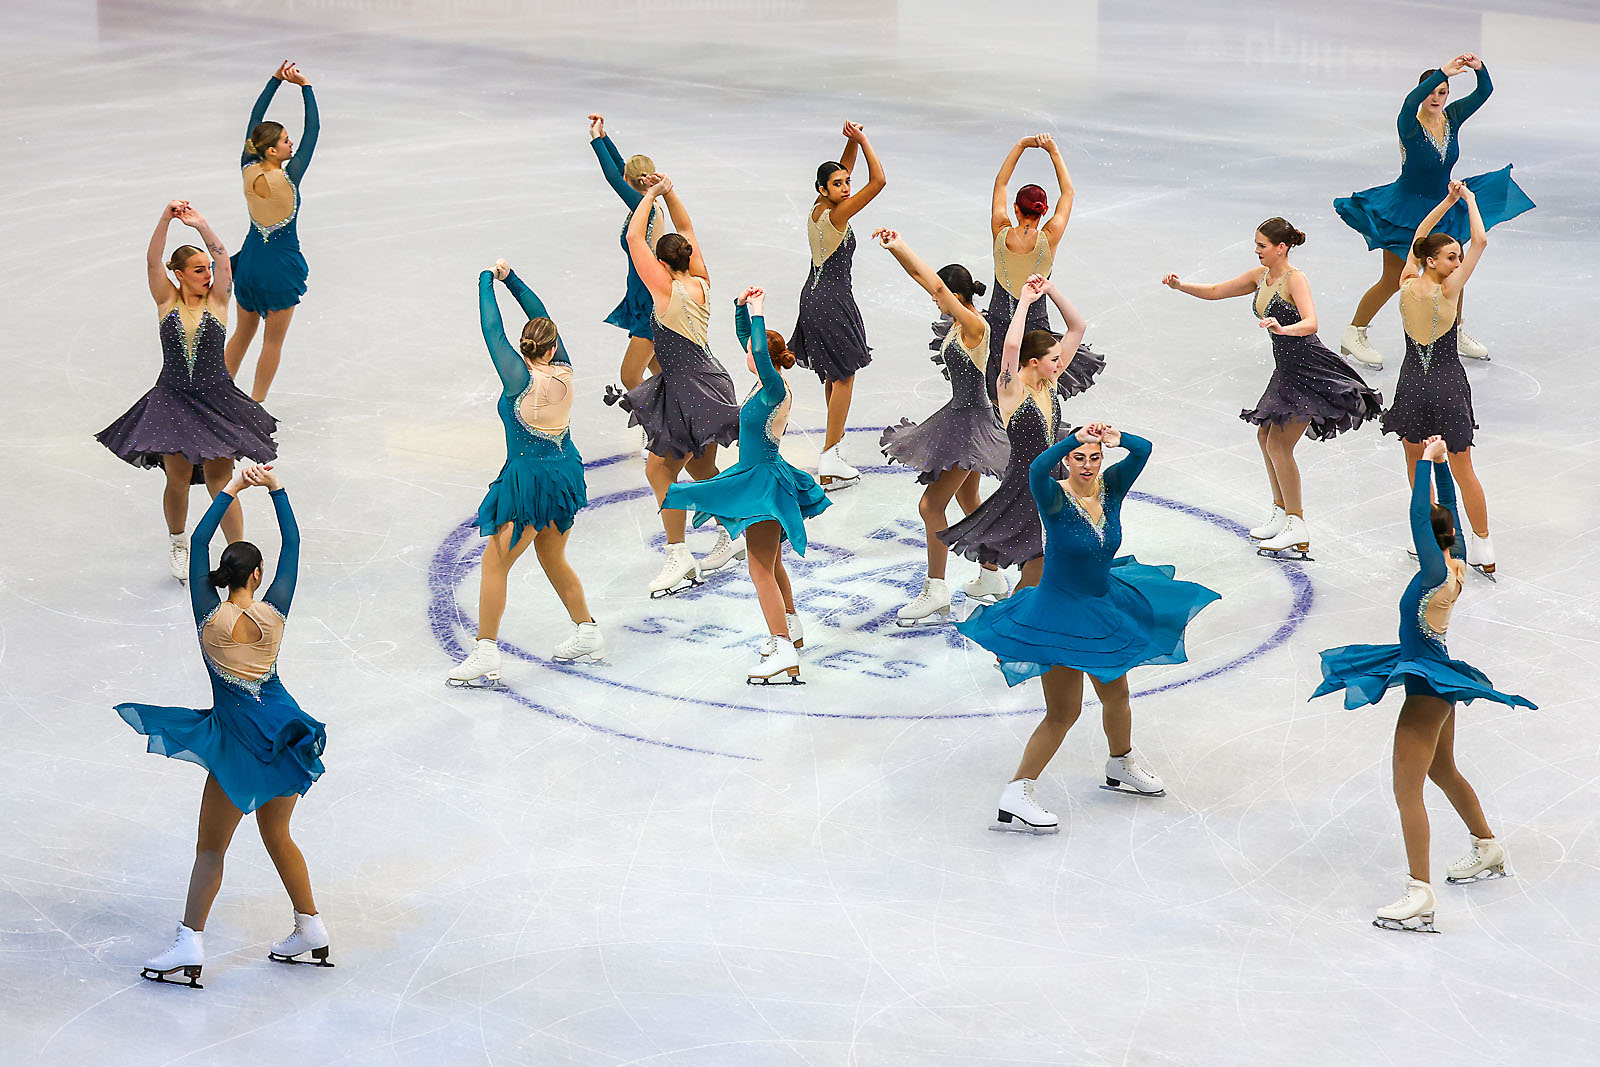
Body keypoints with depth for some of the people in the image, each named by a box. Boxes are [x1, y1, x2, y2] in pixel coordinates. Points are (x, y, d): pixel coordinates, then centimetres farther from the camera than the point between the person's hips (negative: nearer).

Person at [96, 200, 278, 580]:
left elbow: (223, 259, -12)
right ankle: (177, 542, 31)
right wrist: (165, 220, -23)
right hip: (172, 402, 1)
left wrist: (202, 225, -20)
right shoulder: (167, 301, 0)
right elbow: (153, 260, -12)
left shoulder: (216, 300, 0)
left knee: (220, 482, -2)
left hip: (215, 401, 0)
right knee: (178, 478, 5)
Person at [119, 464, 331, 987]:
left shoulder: (211, 618, -12)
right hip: (282, 730, 4)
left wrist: (231, 490, 0)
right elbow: (292, 543, 3)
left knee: (211, 846, 3)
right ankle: (311, 930, 25)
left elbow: (199, 541, -5)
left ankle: (190, 944, -3)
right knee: (277, 835, 20)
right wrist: (275, 487, 6)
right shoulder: (273, 614, -7)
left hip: (239, 741, -4)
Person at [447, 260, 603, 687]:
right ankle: (587, 633, 34)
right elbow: (541, 315, 7)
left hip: (530, 479, -7)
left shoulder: (521, 378, -18)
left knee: (495, 564, 0)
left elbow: (493, 330, -11)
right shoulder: (563, 373, -3)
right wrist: (510, 278, 8)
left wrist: (486, 282, 2)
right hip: (567, 472, 7)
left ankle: (486, 654, -2)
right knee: (553, 558, 24)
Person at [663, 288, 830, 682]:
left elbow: (759, 352, -41)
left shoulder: (776, 389, -22)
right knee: (771, 562, 24)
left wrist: (758, 312, -33)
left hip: (764, 481, -10)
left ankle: (784, 651, -15)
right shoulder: (767, 380, 3)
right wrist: (742, 306, 1)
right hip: (757, 475, 10)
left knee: (761, 568, -11)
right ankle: (790, 629, 41)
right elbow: (745, 336, 14)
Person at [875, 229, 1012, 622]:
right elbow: (921, 276, 5)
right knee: (968, 501, 21)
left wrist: (902, 246, -32)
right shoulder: (960, 320, 3)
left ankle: (935, 591, -2)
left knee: (931, 505, -8)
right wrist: (895, 248, -7)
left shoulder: (975, 326, -23)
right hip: (962, 417, 10)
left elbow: (936, 286, -33)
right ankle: (992, 578, 34)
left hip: (971, 423, -10)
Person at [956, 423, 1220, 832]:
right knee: (1063, 712, -7)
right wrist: (1077, 437, -45)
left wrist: (1115, 437, -34)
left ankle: (1121, 767, 49)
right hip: (1060, 614, -7)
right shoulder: (1056, 499, -20)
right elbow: (1037, 469, -41)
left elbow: (1143, 450, -14)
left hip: (1103, 609, 7)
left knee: (1117, 694, 24)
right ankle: (1015, 797, -3)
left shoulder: (1109, 489, -4)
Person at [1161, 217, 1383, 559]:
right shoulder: (1260, 276, 8)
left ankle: (1297, 527, -3)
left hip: (1310, 370, -10)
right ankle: (1282, 512, 31)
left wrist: (1282, 328, -50)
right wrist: (1181, 286, 2)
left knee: (1279, 445, -10)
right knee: (1265, 436, 17)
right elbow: (1216, 291, 16)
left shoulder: (1295, 280, -18)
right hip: (1286, 369, 10)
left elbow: (1311, 323, -31)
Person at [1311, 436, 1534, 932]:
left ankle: (1419, 896, -12)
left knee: (1407, 788, -10)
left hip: (1427, 687, -10)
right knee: (1443, 771, 28)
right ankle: (1488, 849, 46)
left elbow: (1419, 518, -32)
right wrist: (1439, 462, 7)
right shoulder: (1454, 566, -2)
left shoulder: (1438, 576, -24)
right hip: (1438, 680, 10)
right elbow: (1447, 509, 10)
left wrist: (1426, 461, -27)